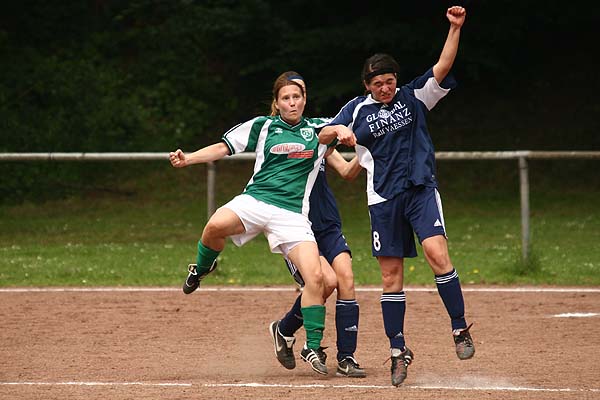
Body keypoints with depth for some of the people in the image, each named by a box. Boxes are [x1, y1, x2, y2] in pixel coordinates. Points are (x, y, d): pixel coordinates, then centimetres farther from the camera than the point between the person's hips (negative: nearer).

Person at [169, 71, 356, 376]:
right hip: (255, 200, -1)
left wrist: (343, 133, -24)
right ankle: (202, 268, 0)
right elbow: (222, 148, 10)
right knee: (216, 225, -34)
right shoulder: (262, 126, 12)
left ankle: (312, 347, -1)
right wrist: (188, 159, -4)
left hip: (293, 214, 1)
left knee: (315, 277, -16)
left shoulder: (317, 129, 17)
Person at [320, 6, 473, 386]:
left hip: (421, 189, -2)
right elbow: (323, 135, 6)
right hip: (384, 198, 2)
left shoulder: (414, 97, 3)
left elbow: (442, 68, -8)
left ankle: (460, 327, -11)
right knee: (391, 275, 4)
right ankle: (399, 351, 12)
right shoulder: (358, 110, 5)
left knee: (437, 252, -23)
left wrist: (455, 28, -20)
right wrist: (337, 131, -18)